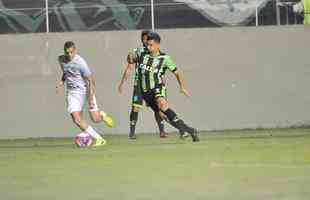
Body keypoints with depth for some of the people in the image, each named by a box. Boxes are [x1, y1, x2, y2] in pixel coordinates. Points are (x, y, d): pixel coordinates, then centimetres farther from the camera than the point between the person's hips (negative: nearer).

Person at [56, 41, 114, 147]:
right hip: (72, 92, 4)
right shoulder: (61, 59, 0)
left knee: (95, 119, -8)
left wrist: (91, 98, -23)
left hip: (86, 90, -4)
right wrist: (62, 81, 3)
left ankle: (102, 115, 31)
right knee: (77, 120, -12)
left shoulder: (80, 62, -19)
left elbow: (91, 80, -17)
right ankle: (99, 139, -3)